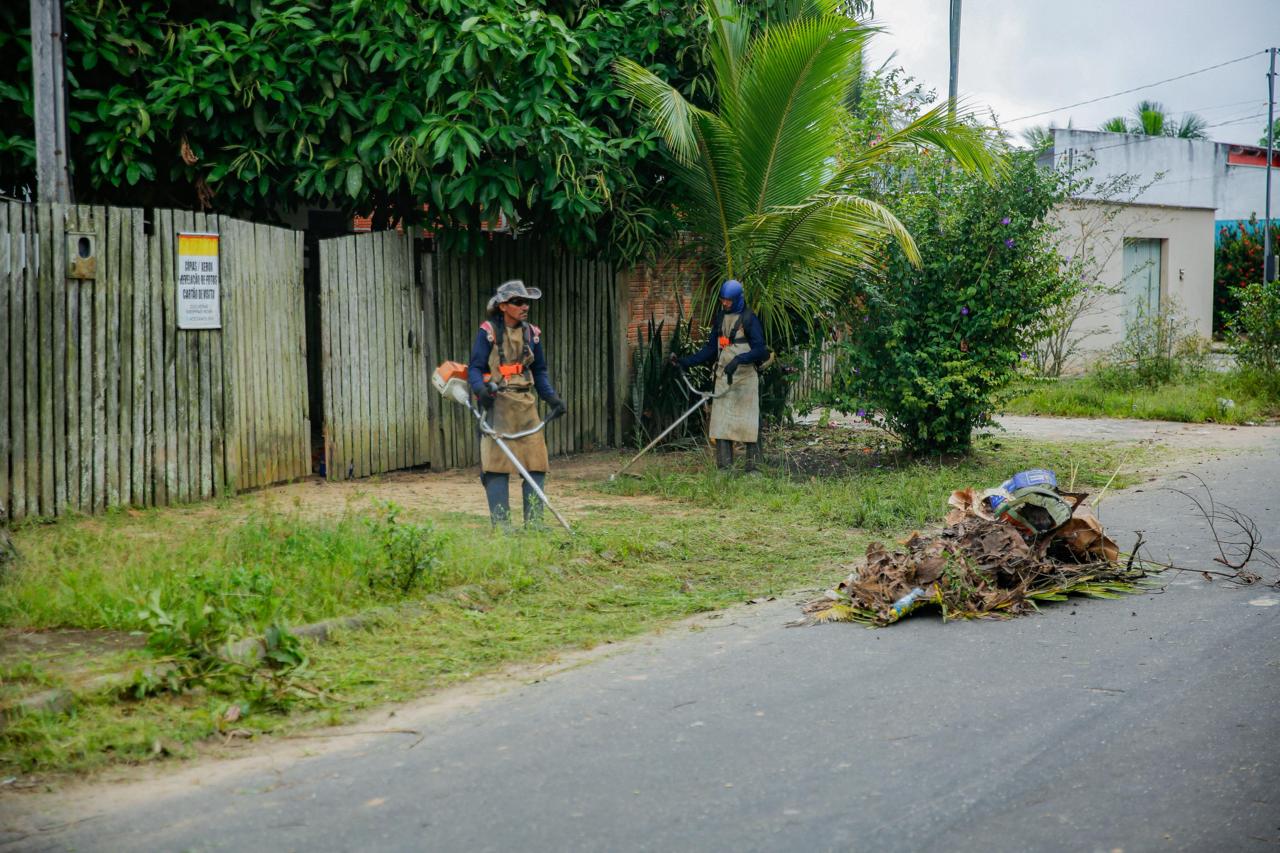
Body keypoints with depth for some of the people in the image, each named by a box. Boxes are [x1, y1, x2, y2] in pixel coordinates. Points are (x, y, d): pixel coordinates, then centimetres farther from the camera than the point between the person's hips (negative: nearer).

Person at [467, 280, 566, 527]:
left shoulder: (532, 333, 11)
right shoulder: (488, 331, -4)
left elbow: (539, 372, 18)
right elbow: (475, 368, -5)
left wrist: (552, 398, 5)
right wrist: (481, 389, -25)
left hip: (526, 404, 5)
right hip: (497, 403, -5)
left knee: (536, 463, 1)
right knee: (497, 464, -8)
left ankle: (534, 523, 7)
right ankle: (501, 525, -3)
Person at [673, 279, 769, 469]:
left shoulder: (749, 318, -7)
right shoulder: (720, 318, 12)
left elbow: (759, 350, -14)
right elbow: (710, 349, 15)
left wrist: (738, 360, -28)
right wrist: (686, 362, 5)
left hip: (745, 377, -6)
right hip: (723, 376, 6)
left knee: (748, 422, -2)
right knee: (721, 421, 1)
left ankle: (753, 465, 4)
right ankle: (724, 466, 4)